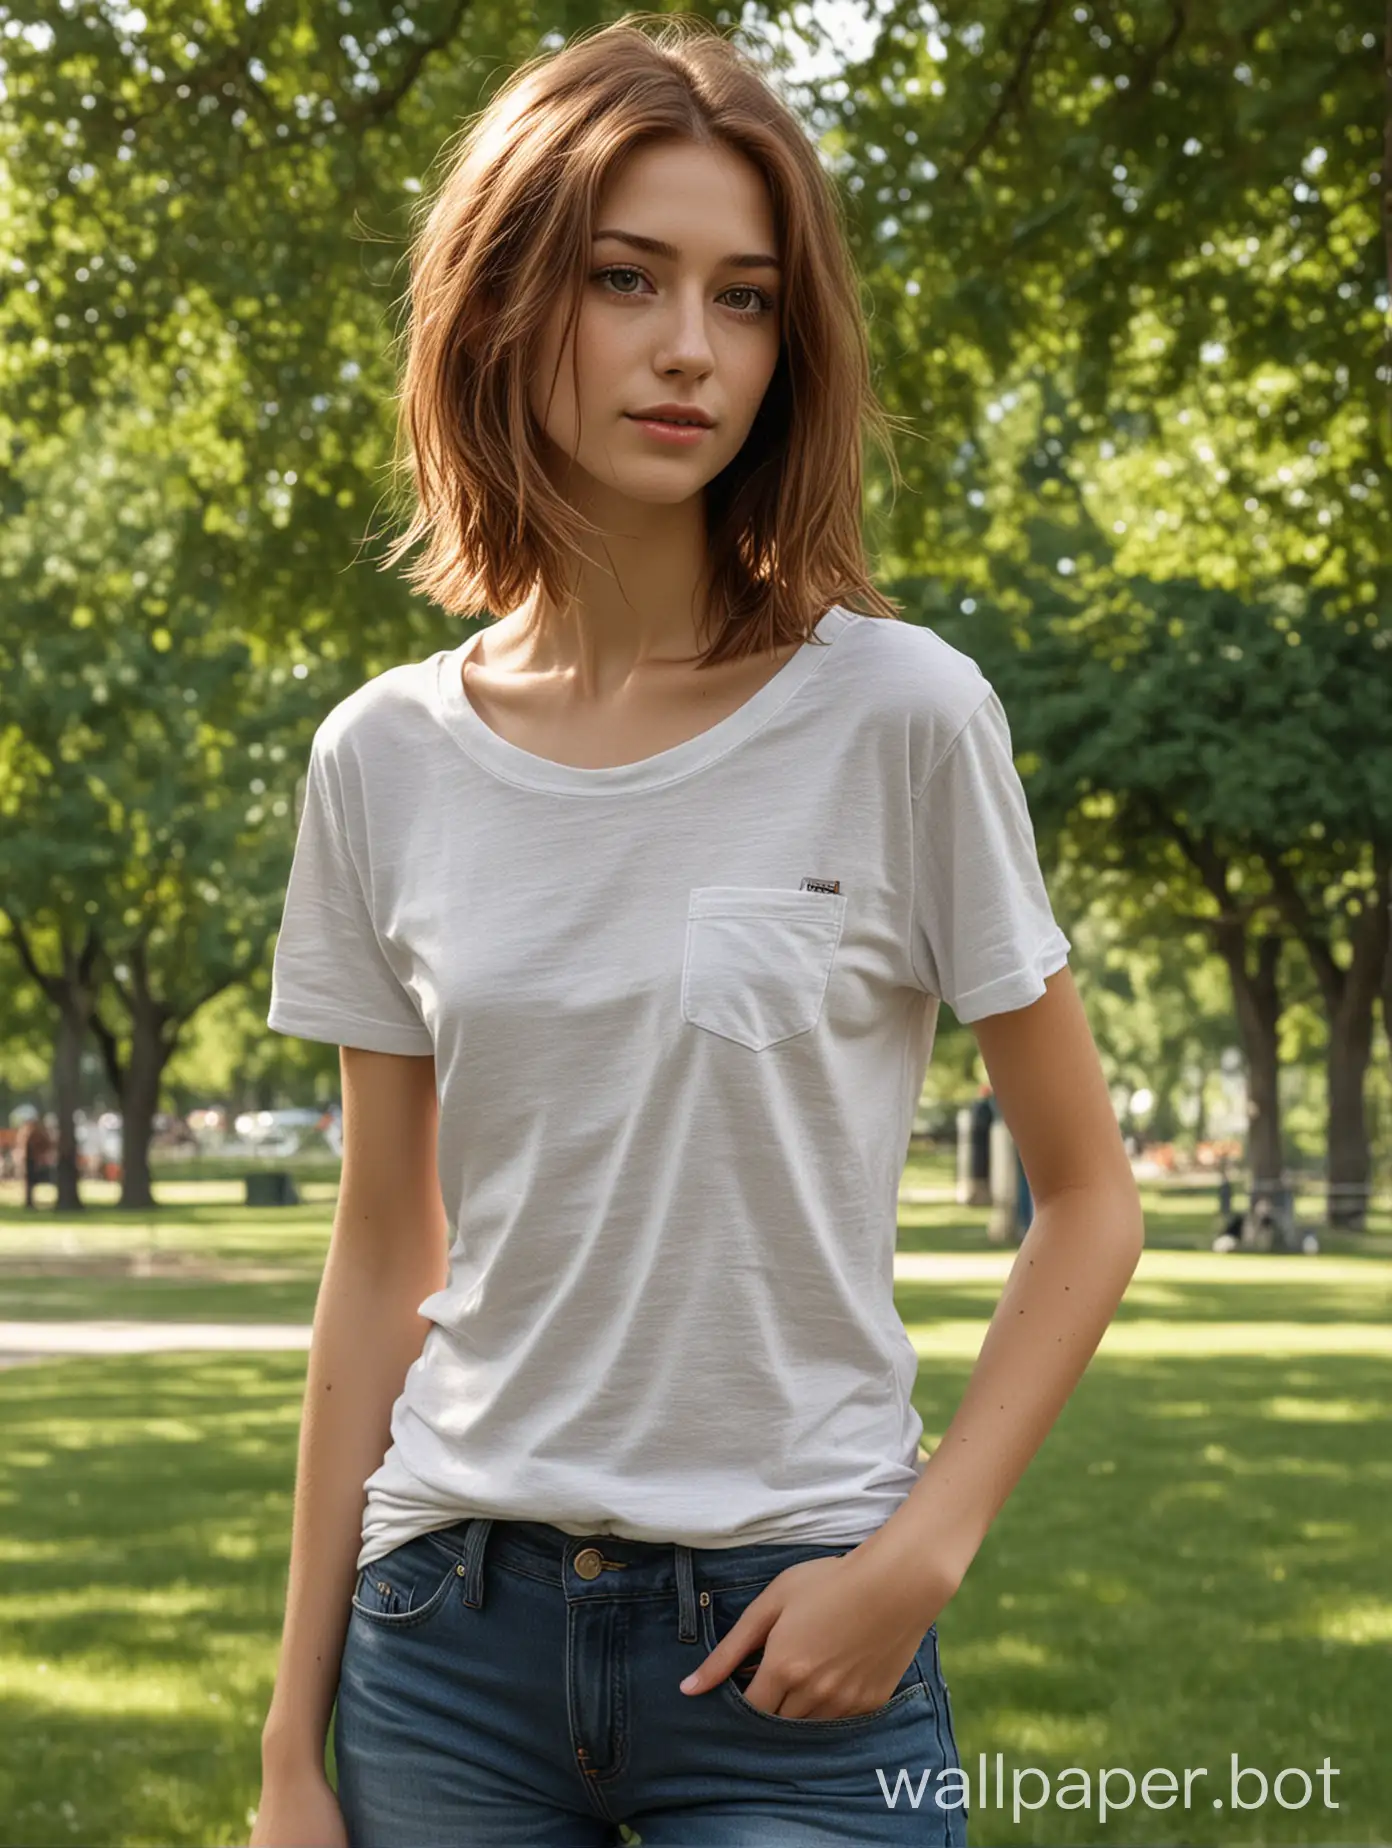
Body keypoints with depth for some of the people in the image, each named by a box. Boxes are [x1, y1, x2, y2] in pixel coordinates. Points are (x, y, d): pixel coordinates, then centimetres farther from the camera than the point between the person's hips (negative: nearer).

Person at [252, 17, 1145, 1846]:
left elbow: (1088, 1200, -1)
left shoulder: (901, 715, -8)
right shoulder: (387, 759, 1)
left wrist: (919, 1556, -12)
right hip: (451, 1627, 3)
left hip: (792, 1642, -2)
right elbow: (383, 1268, 6)